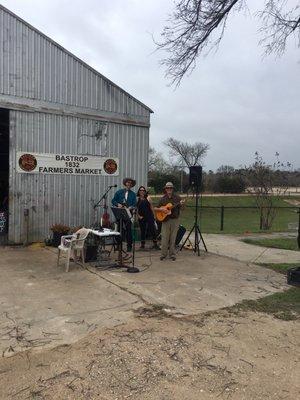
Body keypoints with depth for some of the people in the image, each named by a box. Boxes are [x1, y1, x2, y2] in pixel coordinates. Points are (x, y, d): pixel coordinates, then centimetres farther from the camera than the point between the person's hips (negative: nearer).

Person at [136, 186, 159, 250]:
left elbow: (151, 207, 5)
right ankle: (142, 244, 19)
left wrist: (153, 215, 4)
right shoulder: (137, 199, 3)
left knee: (152, 230, -4)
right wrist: (138, 216, -5)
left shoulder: (148, 198, 3)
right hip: (141, 218, 1)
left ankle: (155, 244, 4)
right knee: (142, 231, 9)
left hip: (149, 216, -1)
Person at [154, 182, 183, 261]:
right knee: (164, 238, 0)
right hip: (165, 219, 1)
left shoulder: (177, 197, 2)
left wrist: (181, 204, -24)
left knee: (173, 238, 4)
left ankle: (172, 254, 15)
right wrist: (161, 209, -12)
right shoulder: (163, 199, 5)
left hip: (175, 219, -1)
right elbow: (155, 208, 7)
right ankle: (163, 254, 10)